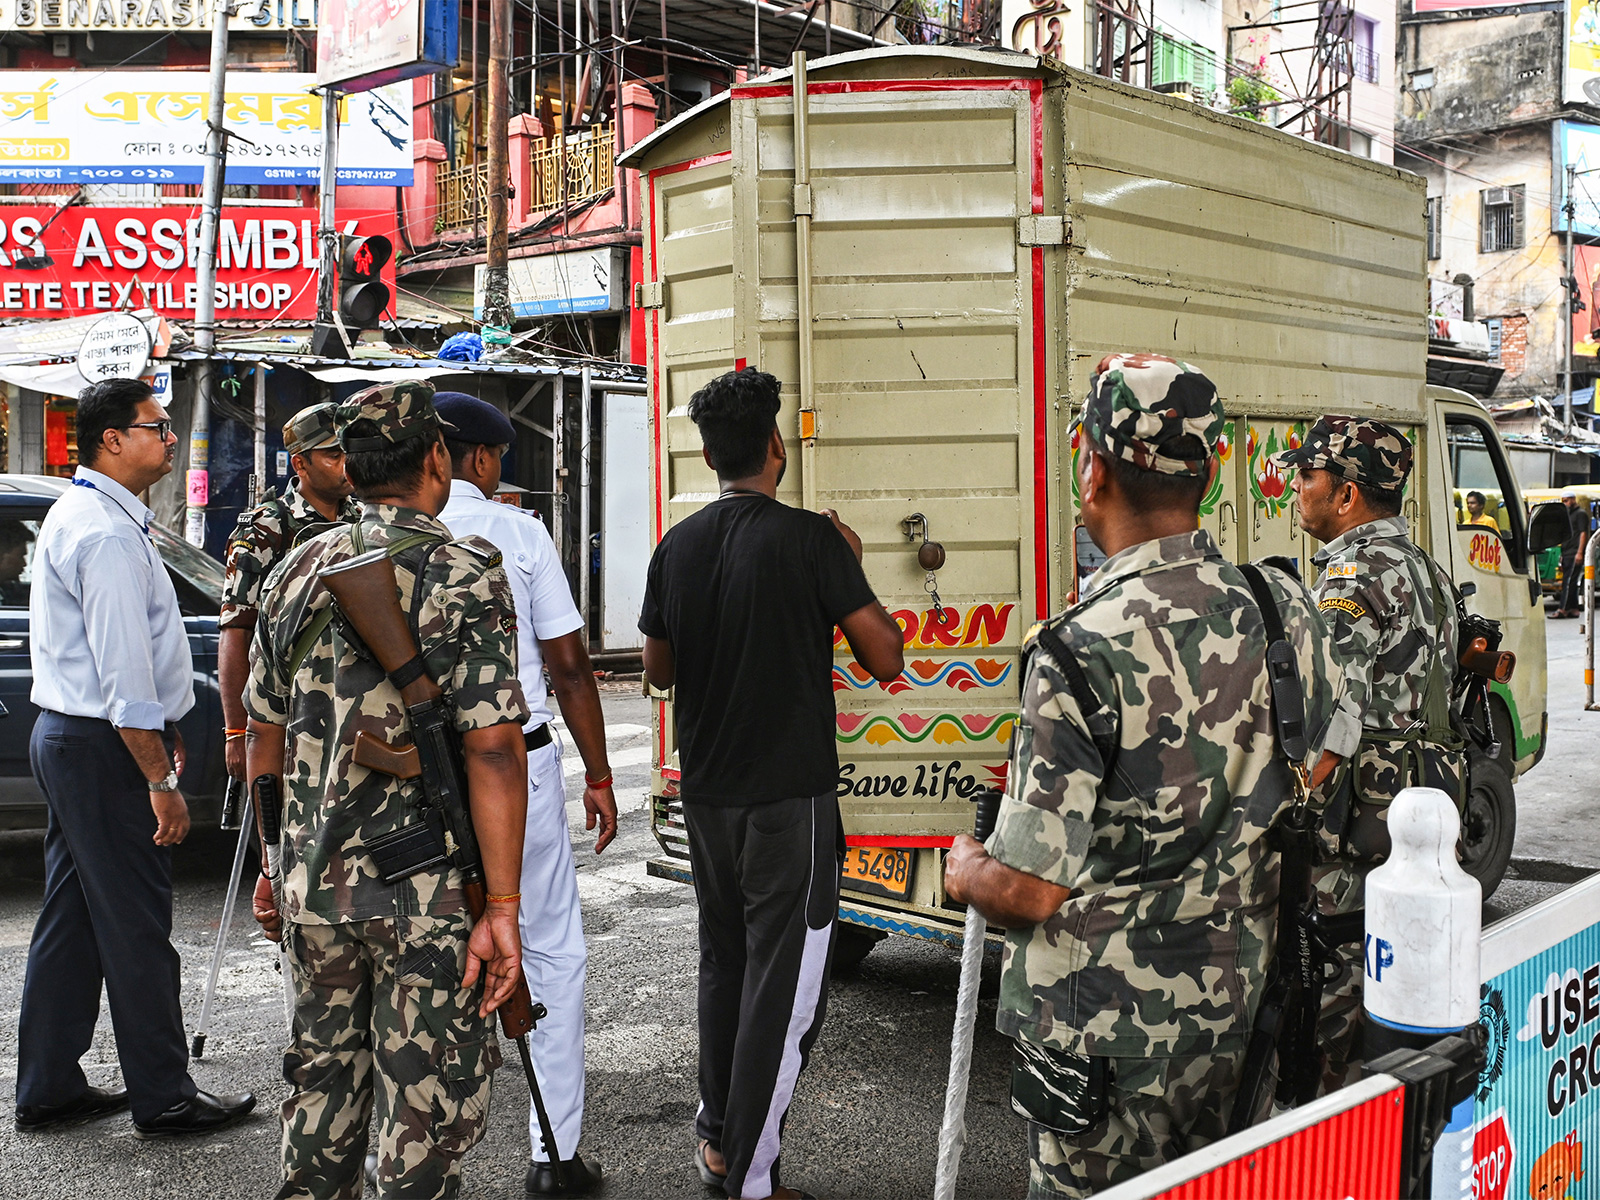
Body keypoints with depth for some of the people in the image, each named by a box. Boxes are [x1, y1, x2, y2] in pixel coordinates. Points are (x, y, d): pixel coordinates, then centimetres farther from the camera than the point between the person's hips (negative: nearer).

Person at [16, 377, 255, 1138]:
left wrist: (160, 729, 24)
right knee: (135, 928, -1)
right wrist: (160, 779, -20)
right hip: (104, 750, -10)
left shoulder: (77, 516, 15)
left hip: (66, 735, 11)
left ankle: (48, 1090, 26)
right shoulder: (107, 534, -19)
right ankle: (162, 1098, 10)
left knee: (72, 921, 16)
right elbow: (124, 670, -22)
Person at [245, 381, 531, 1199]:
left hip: (313, 887, 6)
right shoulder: (465, 576, -12)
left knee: (321, 1086, 21)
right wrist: (502, 907, -16)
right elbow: (493, 749, -18)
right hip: (428, 895, -6)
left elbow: (266, 738, 12)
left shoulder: (298, 570, 6)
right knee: (426, 1106, 7)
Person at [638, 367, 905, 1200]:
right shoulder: (810, 539, -14)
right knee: (783, 988, 3)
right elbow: (885, 658, -12)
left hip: (707, 793, 6)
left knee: (725, 964, 21)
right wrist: (851, 567, 0)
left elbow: (659, 671, 12)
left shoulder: (677, 547, 2)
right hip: (790, 795, -6)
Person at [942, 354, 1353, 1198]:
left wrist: (965, 872, -2)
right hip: (1230, 1002, 6)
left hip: (1103, 1027, -5)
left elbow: (1026, 892, -24)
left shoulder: (1081, 653, -26)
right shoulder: (1285, 609, -6)